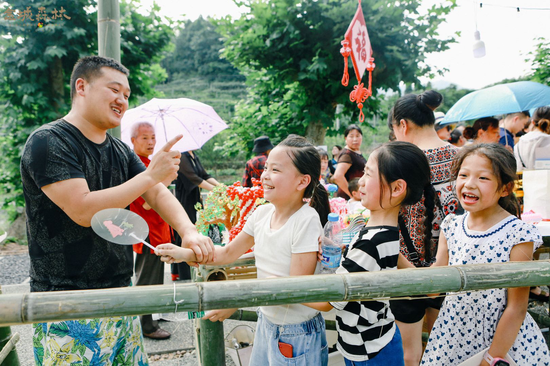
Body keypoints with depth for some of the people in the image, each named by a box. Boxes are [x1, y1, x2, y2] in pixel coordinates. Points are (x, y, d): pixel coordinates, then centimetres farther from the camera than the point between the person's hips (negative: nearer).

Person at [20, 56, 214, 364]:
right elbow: (83, 210, -24)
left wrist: (188, 231, -14)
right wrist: (150, 175, -21)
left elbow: (156, 193, 5)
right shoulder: (48, 142, -13)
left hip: (120, 291, 7)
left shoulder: (120, 150, 11)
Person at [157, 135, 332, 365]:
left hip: (297, 334, -6)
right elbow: (229, 253, 9)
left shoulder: (307, 220, -23)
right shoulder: (262, 212, -3)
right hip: (266, 320, 6)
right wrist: (185, 253, -3)